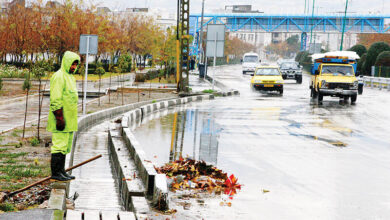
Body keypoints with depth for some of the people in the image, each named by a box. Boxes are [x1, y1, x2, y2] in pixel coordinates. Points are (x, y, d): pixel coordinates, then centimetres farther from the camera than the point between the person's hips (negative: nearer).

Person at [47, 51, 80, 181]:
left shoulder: (70, 77, 19)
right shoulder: (59, 76, -12)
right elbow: (55, 100, -18)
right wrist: (59, 118, -22)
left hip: (69, 120, 10)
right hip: (62, 120, -10)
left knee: (66, 146, 12)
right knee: (60, 145, -8)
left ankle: (61, 171, 18)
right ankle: (55, 173, -5)